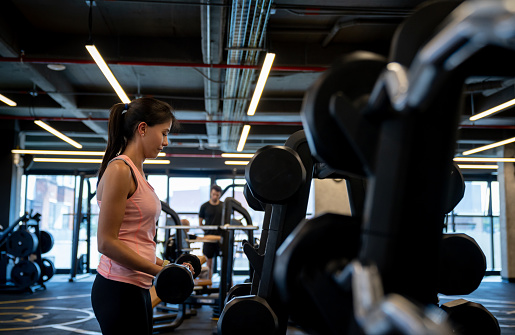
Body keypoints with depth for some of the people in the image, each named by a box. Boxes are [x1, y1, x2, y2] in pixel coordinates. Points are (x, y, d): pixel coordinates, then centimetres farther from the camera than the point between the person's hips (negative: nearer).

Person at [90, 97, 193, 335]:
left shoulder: (136, 172, 15)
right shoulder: (119, 169, -13)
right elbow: (106, 242, -18)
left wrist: (165, 265, 12)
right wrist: (160, 271, -17)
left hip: (136, 287, 9)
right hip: (119, 289, -9)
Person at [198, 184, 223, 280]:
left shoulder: (224, 206, 6)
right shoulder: (204, 206, 3)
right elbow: (200, 223, 9)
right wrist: (207, 231, -1)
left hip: (221, 237, 1)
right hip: (209, 237, -1)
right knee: (208, 261, 3)